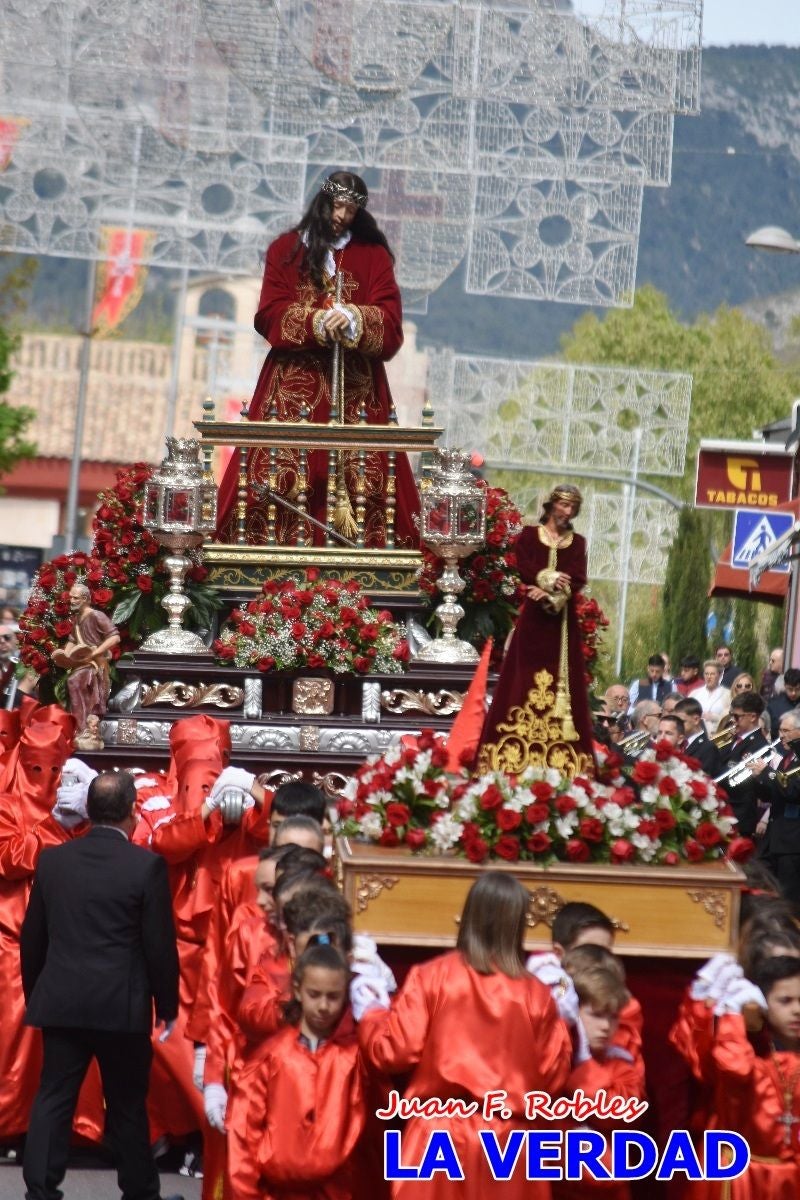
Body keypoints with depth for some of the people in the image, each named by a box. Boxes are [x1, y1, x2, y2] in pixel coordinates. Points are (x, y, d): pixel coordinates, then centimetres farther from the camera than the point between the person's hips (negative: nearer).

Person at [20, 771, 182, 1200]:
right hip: (123, 1005, -3)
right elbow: (160, 944, -7)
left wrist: (33, 994, 21)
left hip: (60, 1002, 3)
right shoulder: (147, 865, -10)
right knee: (127, 1105, 9)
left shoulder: (52, 859, 3)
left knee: (52, 1100, 6)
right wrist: (167, 1006, 4)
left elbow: (32, 936, 9)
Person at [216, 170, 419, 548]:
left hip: (356, 386, 0)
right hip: (293, 381, 0)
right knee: (283, 469, -10)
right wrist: (318, 322, -17)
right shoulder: (286, 249, 11)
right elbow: (270, 315, 0)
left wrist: (356, 320, -22)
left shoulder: (373, 255, 11)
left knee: (359, 471, -10)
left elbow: (389, 322, 0)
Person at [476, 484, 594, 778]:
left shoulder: (577, 543, 12)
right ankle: (514, 757, -8)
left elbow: (577, 580, -3)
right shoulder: (529, 535, 8)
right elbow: (525, 569, -8)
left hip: (562, 619, 2)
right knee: (525, 680, -6)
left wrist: (551, 592, -18)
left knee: (561, 682, -2)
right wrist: (550, 579, -22)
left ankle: (561, 762, -4)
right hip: (534, 617, -2)